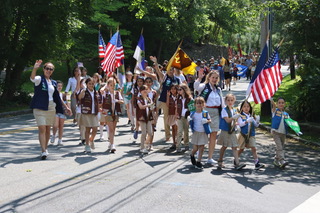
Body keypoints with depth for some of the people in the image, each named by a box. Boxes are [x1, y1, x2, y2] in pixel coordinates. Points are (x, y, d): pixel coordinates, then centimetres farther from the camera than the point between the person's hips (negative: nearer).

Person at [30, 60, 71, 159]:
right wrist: (35, 68, -47)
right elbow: (32, 78, -28)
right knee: (42, 129, -11)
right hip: (40, 108, -5)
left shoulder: (54, 83, 13)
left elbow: (57, 97, 20)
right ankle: (43, 151, -14)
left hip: (51, 108, 5)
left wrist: (66, 107, 19)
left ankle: (45, 148, 25)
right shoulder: (39, 79, -3)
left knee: (48, 129, 11)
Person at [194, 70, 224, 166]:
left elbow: (222, 102, 19)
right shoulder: (204, 86, 1)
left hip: (216, 113, 5)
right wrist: (199, 78, -37)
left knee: (214, 135, 5)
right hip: (206, 111, -5)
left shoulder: (218, 89, 17)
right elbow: (196, 87, -22)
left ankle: (210, 158, 12)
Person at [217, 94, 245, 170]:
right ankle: (220, 162, 25)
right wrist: (234, 117, -32)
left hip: (232, 131, 5)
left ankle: (237, 163, -8)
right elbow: (227, 120, -21)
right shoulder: (224, 110, -11)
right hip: (225, 131, -5)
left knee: (234, 147, -3)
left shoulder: (233, 110, 9)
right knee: (224, 146, 7)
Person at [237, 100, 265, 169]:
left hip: (251, 135, 3)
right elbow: (240, 124, -17)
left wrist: (257, 121, -13)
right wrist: (247, 121, -31)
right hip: (243, 134, -3)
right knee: (241, 149, 8)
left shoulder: (251, 116, 9)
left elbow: (256, 125, 8)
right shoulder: (241, 116, -3)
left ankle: (257, 163, -9)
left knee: (253, 148, -6)